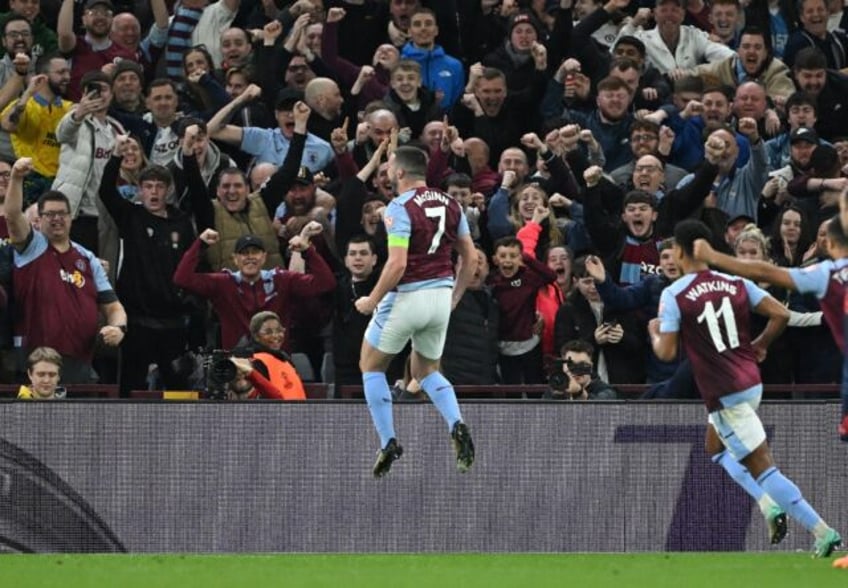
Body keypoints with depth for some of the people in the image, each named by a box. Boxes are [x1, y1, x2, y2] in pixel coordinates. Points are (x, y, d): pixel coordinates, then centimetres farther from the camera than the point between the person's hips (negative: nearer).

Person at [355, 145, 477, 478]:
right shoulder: (450, 205, 6)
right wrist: (454, 298, 20)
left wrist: (372, 300, -11)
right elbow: (471, 258, 10)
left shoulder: (401, 208, -15)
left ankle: (388, 443, 8)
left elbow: (397, 264, -23)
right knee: (426, 371, 23)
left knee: (371, 365, 15)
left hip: (407, 297, -6)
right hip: (441, 294, 6)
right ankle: (458, 428, -3)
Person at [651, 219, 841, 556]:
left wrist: (654, 332, 10)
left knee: (762, 467, -6)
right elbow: (781, 315, 0)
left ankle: (822, 531, -12)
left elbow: (667, 353, -11)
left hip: (725, 395, -7)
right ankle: (768, 502, 12)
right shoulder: (736, 283, 4)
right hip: (751, 382, 7)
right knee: (716, 447, 29)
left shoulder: (673, 295, -11)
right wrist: (759, 346, 16)